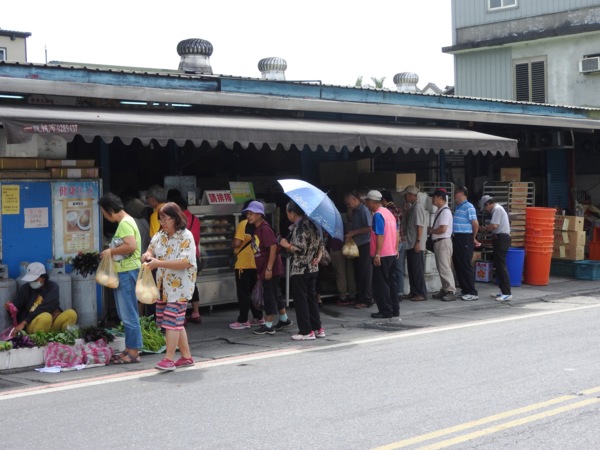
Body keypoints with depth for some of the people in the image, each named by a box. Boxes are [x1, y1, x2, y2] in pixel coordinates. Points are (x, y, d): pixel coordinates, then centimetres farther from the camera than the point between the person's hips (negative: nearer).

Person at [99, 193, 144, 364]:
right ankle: (130, 348, 21)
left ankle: (133, 351, 2)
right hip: (124, 272, 11)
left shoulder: (125, 223, -16)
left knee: (128, 313, -4)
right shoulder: (125, 221, 15)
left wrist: (111, 251, -17)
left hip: (127, 272, -11)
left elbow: (131, 246, -29)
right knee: (125, 313, 15)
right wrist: (111, 252, 9)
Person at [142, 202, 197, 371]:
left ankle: (169, 359, -8)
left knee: (172, 320, -10)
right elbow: (151, 249, 20)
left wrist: (158, 263, -25)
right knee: (177, 322, 11)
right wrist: (148, 255, -6)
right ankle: (186, 357, 20)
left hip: (179, 286, -7)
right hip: (163, 285, 7)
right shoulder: (160, 235, 10)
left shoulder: (186, 236, -13)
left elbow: (185, 262, -22)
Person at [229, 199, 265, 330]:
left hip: (243, 264, -6)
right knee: (253, 292, 16)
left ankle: (243, 321, 0)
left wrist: (232, 244, 0)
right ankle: (258, 318, 20)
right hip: (256, 264, 6)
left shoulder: (243, 224, -13)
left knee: (243, 293, -1)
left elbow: (237, 242, -21)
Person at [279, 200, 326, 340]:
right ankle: (317, 328, 20)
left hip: (299, 270, -9)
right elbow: (320, 243, 14)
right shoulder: (311, 224, 10)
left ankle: (306, 331, 1)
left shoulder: (299, 227, -17)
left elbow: (300, 249, -22)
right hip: (313, 268, 9)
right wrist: (318, 257, 4)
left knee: (300, 299, -1)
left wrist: (286, 245, -9)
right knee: (311, 298, 16)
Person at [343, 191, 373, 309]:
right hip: (358, 246, 9)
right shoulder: (355, 212, 16)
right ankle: (361, 298, 18)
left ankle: (367, 300, 0)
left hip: (365, 246, -9)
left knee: (366, 274, -5)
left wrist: (353, 233, -14)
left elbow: (369, 228, -19)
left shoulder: (364, 210, -12)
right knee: (358, 273, 12)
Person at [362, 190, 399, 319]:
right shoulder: (388, 212, 12)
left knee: (380, 284, -2)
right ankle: (395, 310, 17)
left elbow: (380, 236, -21)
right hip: (392, 254, 9)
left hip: (382, 255, -9)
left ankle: (386, 311, 0)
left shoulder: (378, 215, -15)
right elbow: (396, 233, 15)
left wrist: (377, 254, -20)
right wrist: (396, 249, 21)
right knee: (391, 282, 14)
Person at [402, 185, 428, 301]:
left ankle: (421, 293, -2)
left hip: (416, 244, -9)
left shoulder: (417, 206, -13)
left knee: (417, 269, -6)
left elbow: (420, 225, -19)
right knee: (411, 269, 13)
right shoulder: (411, 207, 15)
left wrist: (418, 242, -22)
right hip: (410, 244, 9)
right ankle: (414, 292, 19)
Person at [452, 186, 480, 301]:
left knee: (466, 266, -7)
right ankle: (464, 290, 19)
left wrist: (473, 238, -2)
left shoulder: (469, 207, -11)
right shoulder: (457, 207, 16)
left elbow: (475, 224, -14)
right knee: (458, 265, 11)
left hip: (465, 239, -9)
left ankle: (472, 293, -3)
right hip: (456, 239, 9)